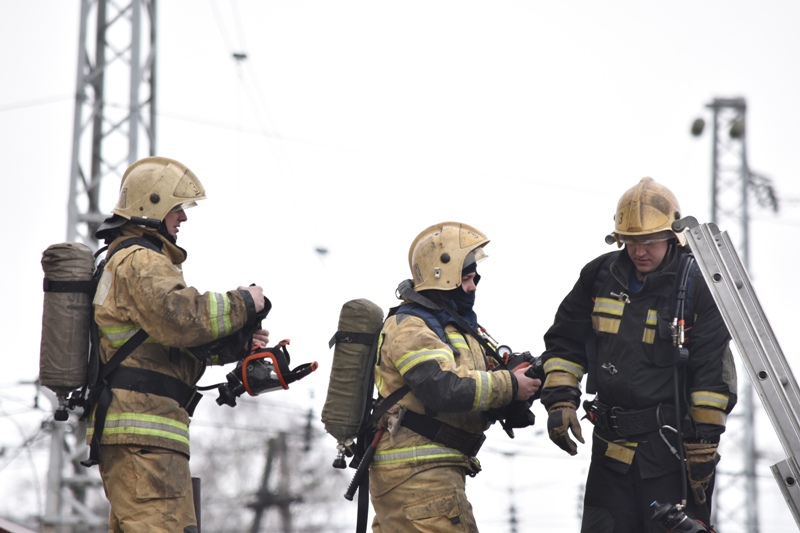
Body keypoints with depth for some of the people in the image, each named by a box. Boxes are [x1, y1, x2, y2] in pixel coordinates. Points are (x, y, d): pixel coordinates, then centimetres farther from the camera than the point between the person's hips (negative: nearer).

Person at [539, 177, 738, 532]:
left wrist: (703, 445, -10)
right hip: (611, 447, 5)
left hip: (673, 449, -5)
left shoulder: (697, 287, -7)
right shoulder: (600, 276, 6)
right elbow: (565, 343, 14)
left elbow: (714, 373, -7)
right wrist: (560, 400, 0)